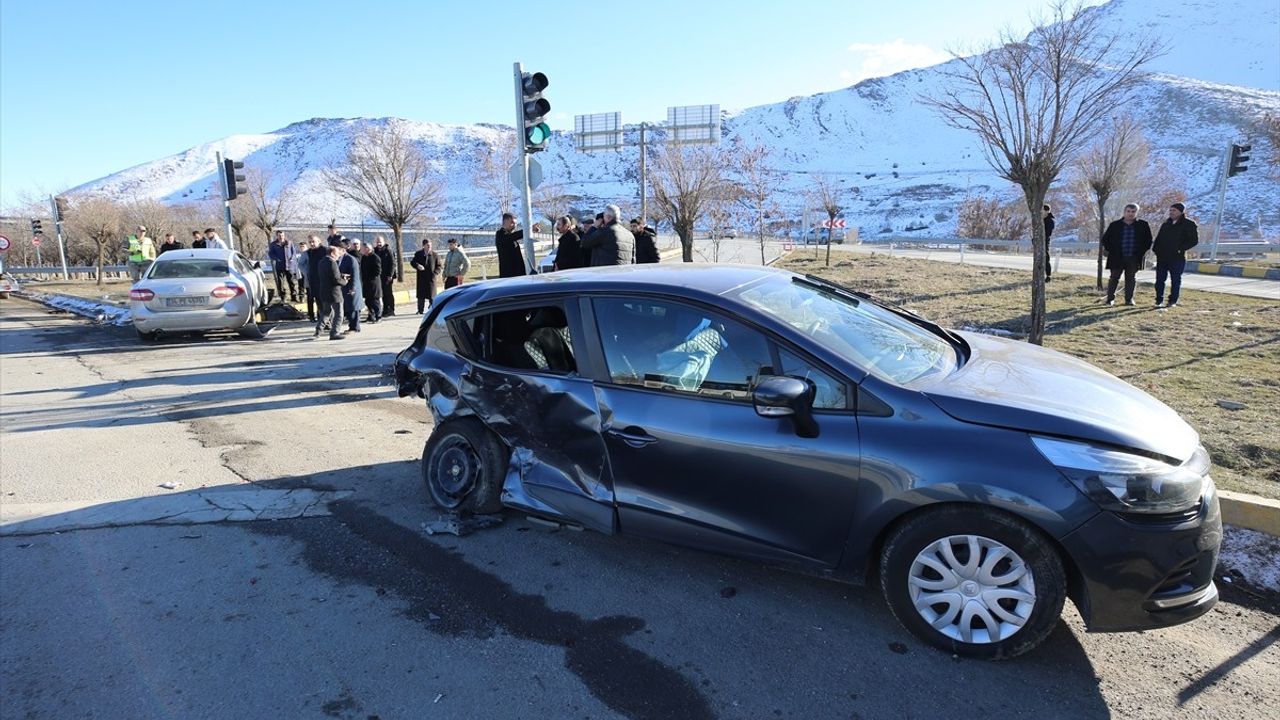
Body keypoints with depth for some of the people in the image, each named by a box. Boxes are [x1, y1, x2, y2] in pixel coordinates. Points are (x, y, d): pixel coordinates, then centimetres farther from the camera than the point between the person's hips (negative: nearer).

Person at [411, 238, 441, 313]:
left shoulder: (435, 255, 2)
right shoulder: (418, 254, 7)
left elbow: (438, 266, 6)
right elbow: (412, 262, 7)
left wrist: (435, 273, -12)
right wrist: (417, 265, -15)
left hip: (431, 278, -1)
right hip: (421, 278, 1)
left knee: (432, 295, 1)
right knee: (421, 295, 5)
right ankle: (420, 310, 14)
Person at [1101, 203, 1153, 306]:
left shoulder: (1143, 225, 4)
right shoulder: (1115, 225, 1)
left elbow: (1148, 240, 10)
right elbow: (1105, 239, 9)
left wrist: (1143, 251, 0)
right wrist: (1109, 250, -1)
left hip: (1133, 259, 1)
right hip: (1117, 258, -1)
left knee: (1131, 279, 7)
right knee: (1114, 278, 1)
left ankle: (1129, 299, 13)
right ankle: (1110, 299, 7)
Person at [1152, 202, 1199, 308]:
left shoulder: (1188, 224, -2)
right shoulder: (1165, 224, 15)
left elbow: (1194, 240, -7)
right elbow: (1158, 239, 19)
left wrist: (1181, 249, -15)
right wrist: (1156, 249, 3)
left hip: (1177, 258, -5)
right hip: (1162, 257, 5)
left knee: (1175, 280, 2)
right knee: (1160, 279, 4)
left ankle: (1173, 301, 8)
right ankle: (1159, 300, 11)